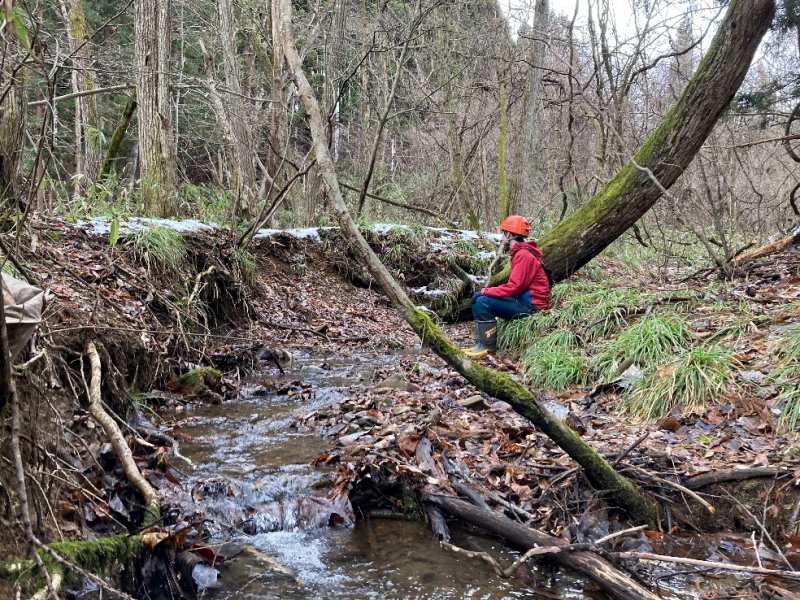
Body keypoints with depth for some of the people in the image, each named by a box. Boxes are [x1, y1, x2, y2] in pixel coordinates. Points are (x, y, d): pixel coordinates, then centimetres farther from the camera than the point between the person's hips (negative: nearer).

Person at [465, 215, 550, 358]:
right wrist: (486, 292, 6)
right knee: (478, 297, 11)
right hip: (523, 300, 10)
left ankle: (488, 345, -11)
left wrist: (486, 291, -15)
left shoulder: (523, 255, -17)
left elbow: (514, 287, -24)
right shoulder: (520, 253, 15)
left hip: (531, 306, -10)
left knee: (482, 302, -20)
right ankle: (483, 342, 9)